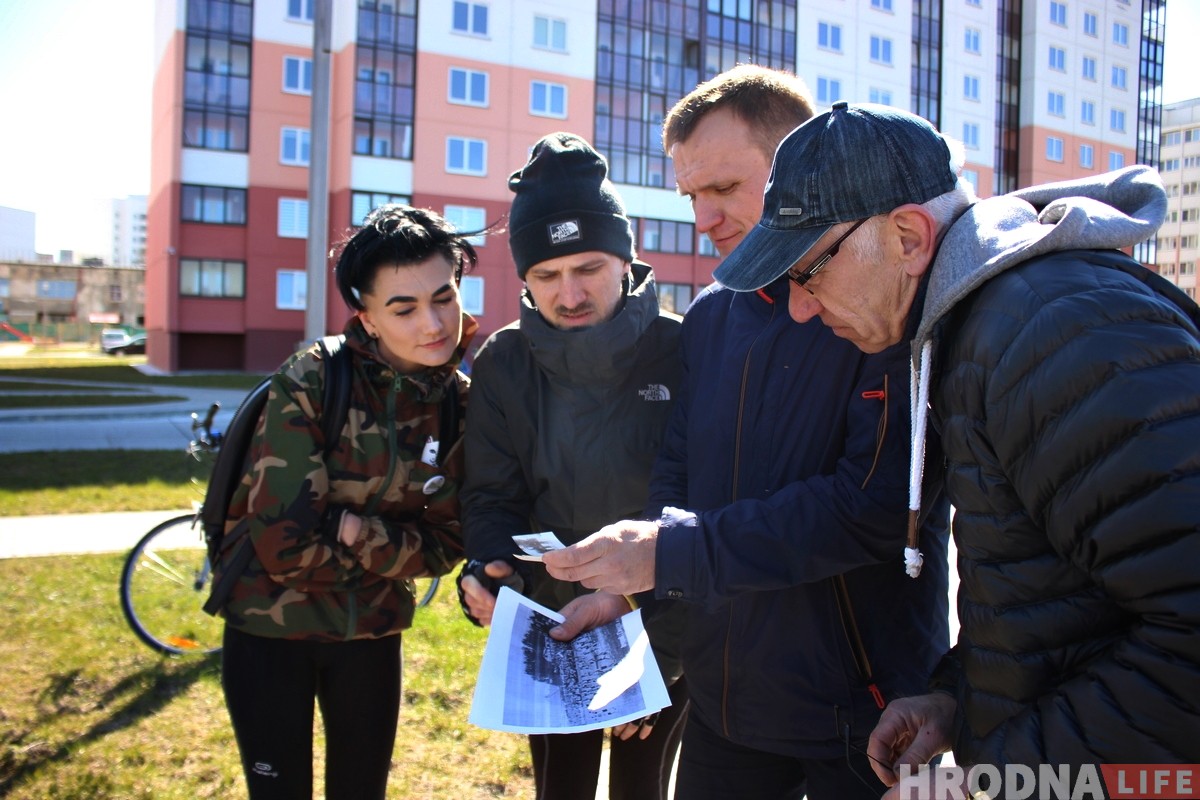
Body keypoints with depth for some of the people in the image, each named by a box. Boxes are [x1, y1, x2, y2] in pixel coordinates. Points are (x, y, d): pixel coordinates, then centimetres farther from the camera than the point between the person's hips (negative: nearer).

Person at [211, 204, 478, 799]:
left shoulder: (463, 405, -7)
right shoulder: (309, 387, -21)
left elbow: (445, 545, -5)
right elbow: (284, 544, -23)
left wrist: (357, 531, -19)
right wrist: (395, 544, -11)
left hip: (372, 633, 4)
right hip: (271, 628, -4)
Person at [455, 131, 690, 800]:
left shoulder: (682, 353, -16)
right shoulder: (504, 363, -6)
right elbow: (493, 495, -2)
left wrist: (662, 651, -20)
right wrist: (490, 569, -23)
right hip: (549, 636, 3)